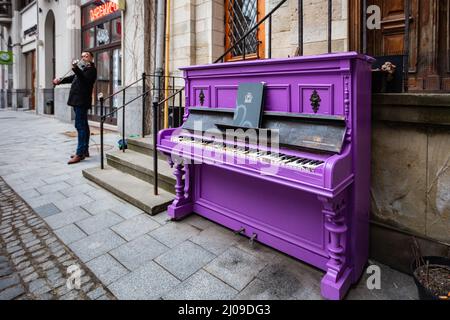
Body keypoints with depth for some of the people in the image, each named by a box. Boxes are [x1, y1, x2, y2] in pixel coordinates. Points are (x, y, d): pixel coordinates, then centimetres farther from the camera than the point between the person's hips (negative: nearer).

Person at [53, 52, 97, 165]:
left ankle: (80, 153, -17)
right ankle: (84, 151, 18)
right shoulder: (83, 68, 23)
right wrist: (60, 80, 15)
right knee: (83, 126, 11)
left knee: (80, 126, -14)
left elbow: (85, 79, -23)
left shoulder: (91, 69, -5)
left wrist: (76, 69, -35)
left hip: (82, 101, -10)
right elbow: (73, 78, 28)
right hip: (78, 100, 10)